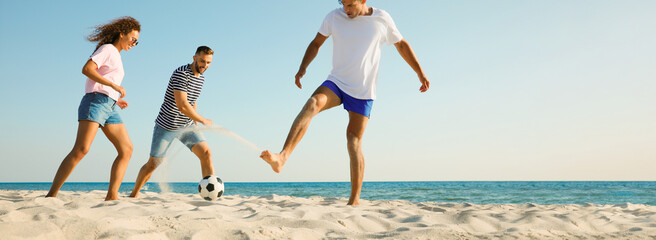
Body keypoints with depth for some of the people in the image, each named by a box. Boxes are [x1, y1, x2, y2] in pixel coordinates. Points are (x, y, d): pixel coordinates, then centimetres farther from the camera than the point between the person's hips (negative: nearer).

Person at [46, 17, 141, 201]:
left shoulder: (116, 56, 29)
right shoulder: (107, 49, 3)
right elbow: (86, 69, -14)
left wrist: (116, 100, 18)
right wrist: (114, 85, -16)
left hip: (109, 108, 9)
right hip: (95, 102, -9)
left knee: (127, 149, -3)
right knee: (81, 149, -21)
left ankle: (112, 196, -7)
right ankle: (51, 195, -20)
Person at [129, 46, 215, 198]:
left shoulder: (201, 78, 6)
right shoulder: (181, 73, -20)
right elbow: (182, 106, -28)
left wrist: (195, 124, 17)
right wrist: (203, 120, -17)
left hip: (187, 126, 6)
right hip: (167, 126, -6)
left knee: (206, 153, -15)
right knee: (153, 164, 3)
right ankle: (133, 195, 26)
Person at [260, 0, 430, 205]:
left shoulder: (382, 19, -2)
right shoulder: (334, 17, 0)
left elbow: (401, 44, 11)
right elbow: (316, 43, 9)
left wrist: (420, 73, 13)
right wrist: (302, 68, -7)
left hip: (363, 91, -1)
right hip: (336, 82, 1)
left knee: (354, 142, -4)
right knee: (312, 104, -30)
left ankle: (355, 200, 3)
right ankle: (282, 157, -43)